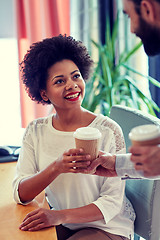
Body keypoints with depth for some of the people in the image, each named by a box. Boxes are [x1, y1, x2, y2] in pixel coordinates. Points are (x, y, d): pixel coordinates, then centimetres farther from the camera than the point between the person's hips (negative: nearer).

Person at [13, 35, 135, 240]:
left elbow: (112, 202, -13)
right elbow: (20, 194, -9)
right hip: (60, 223, 4)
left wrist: (60, 216, -27)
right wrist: (57, 167, -27)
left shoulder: (108, 131, -14)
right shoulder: (36, 131, -2)